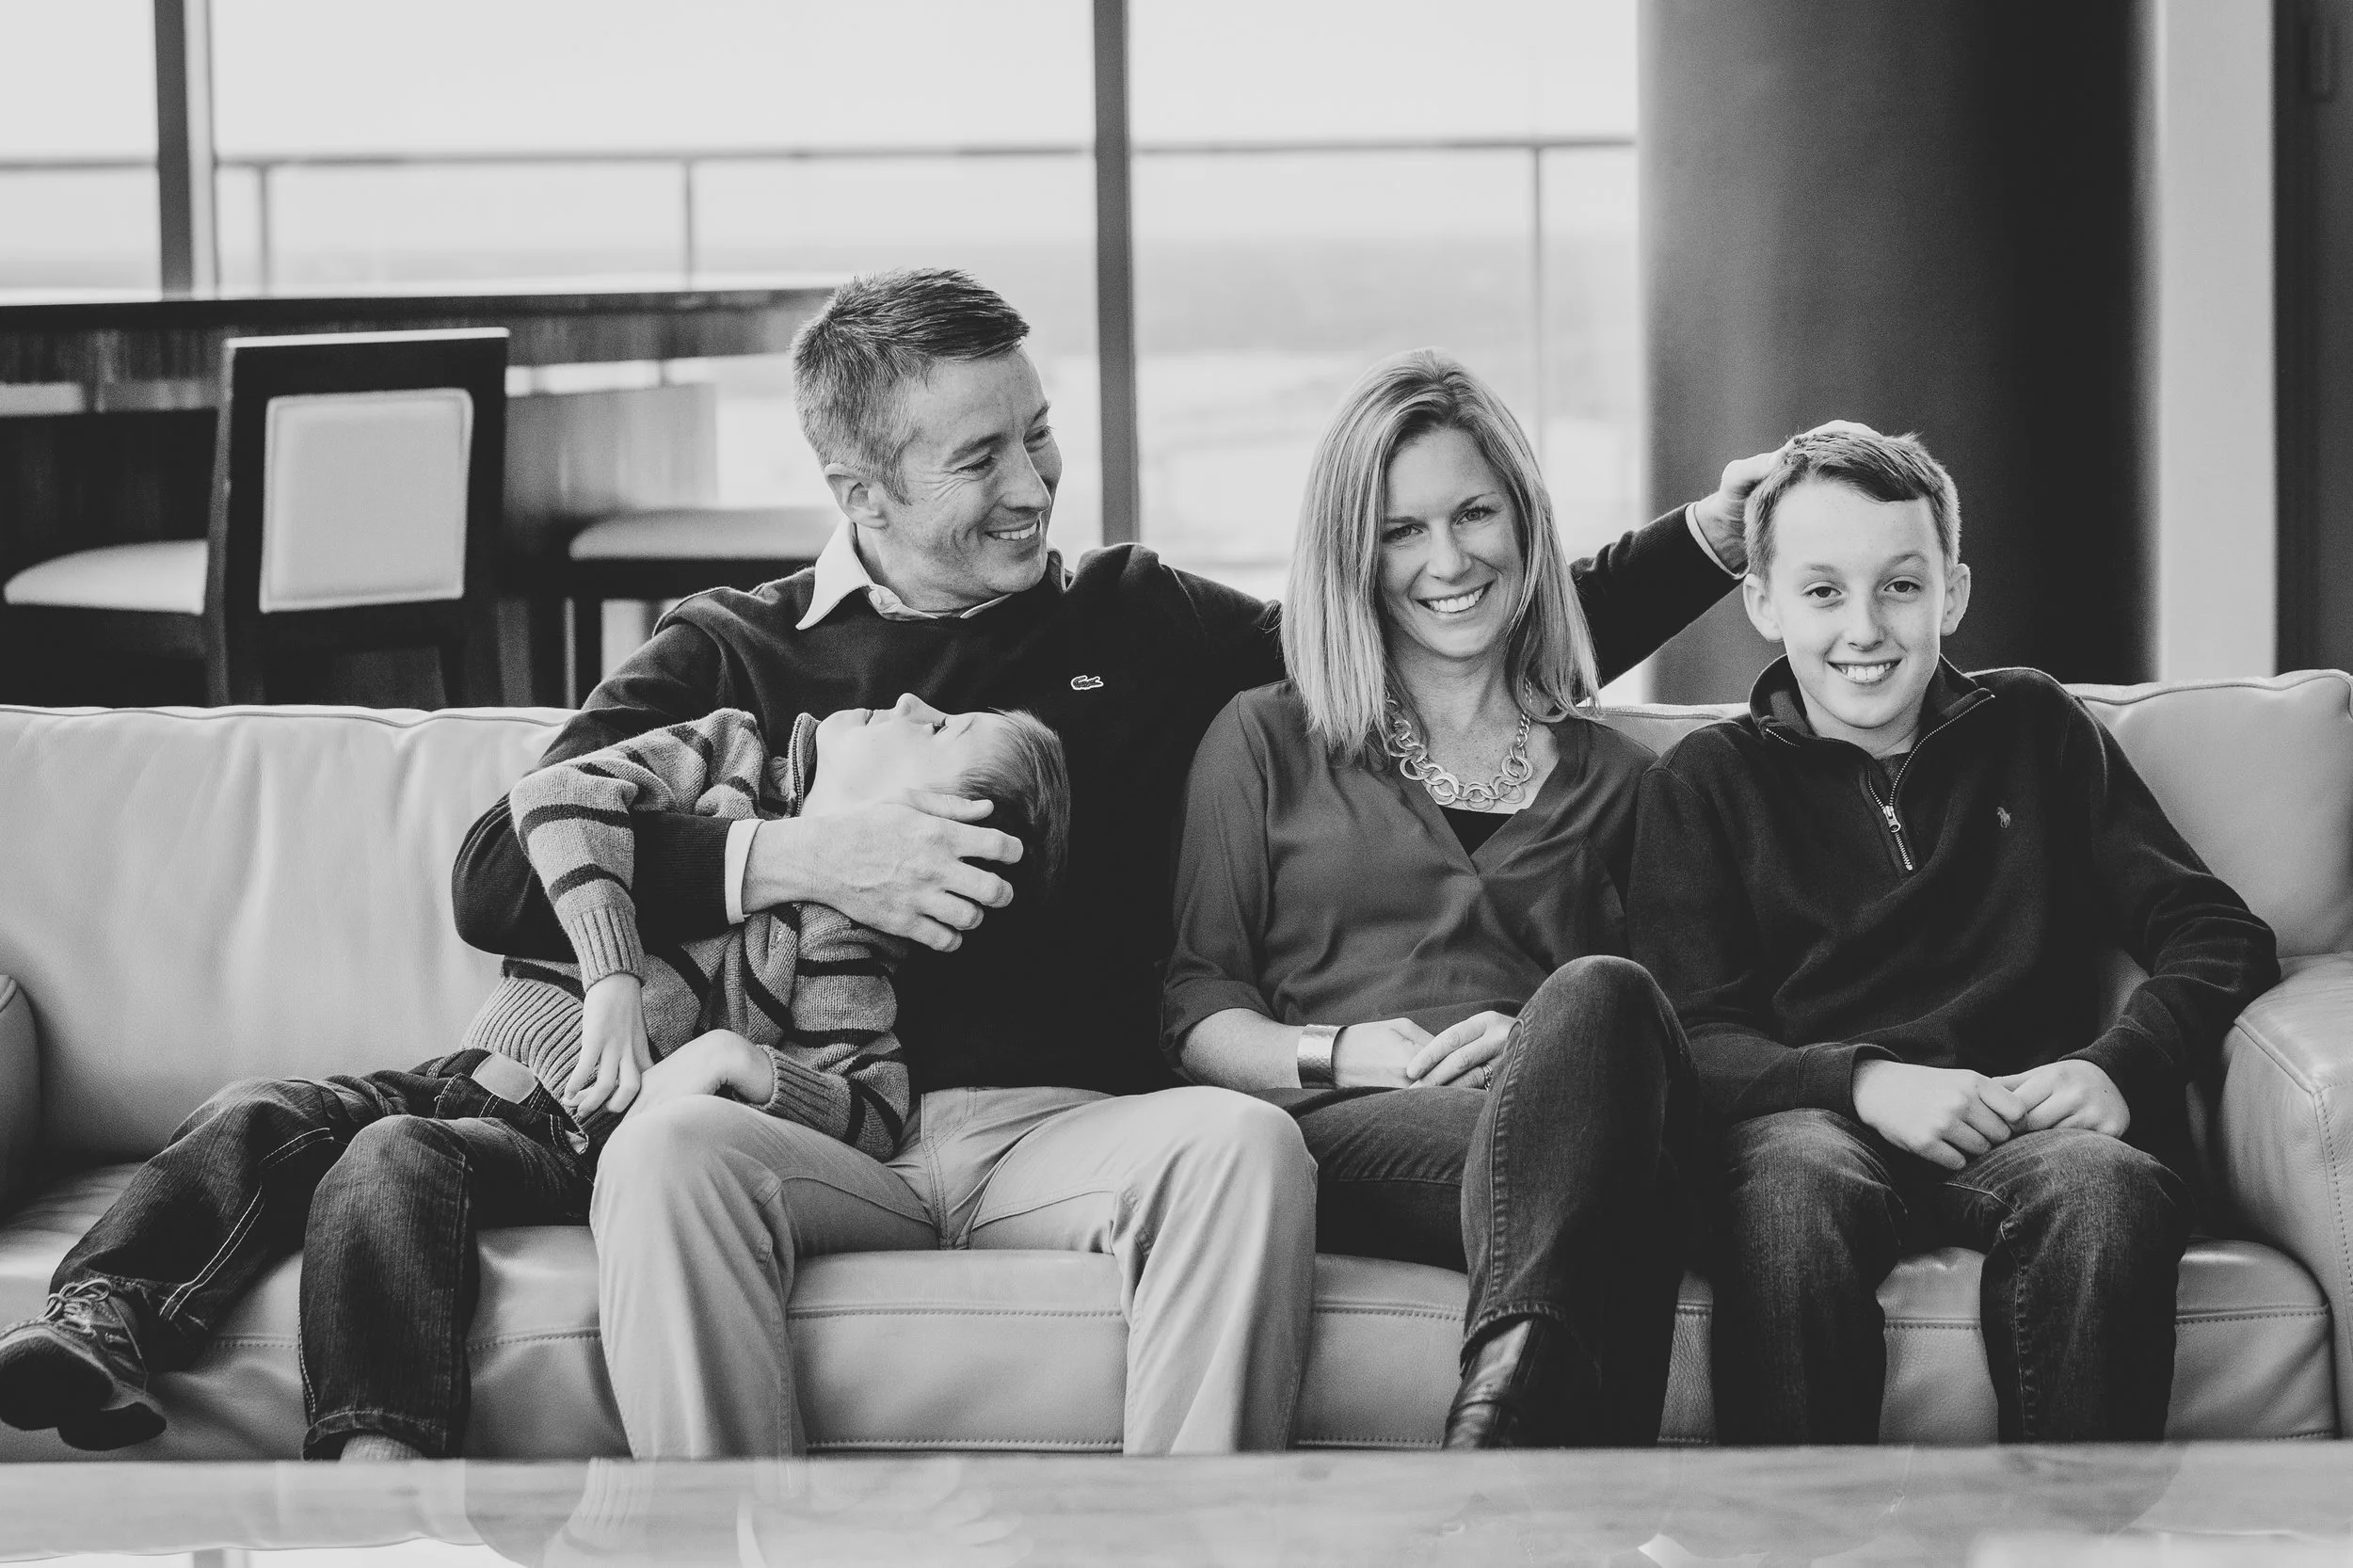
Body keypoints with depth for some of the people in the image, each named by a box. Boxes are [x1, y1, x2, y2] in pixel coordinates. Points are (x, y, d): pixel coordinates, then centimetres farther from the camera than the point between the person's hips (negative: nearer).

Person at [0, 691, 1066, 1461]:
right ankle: (96, 1325, -39)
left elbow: (876, 1111, -11)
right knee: (261, 1116, -19)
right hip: (467, 1076, 6)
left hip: (576, 1146, -6)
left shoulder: (842, 926, -4)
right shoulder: (731, 753, 8)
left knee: (394, 1157, -34)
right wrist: (612, 978, -17)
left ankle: (380, 1454, -52)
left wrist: (733, 1059, -24)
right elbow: (562, 798, -6)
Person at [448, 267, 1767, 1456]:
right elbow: (498, 877, 1)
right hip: (826, 1133, -1)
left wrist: (1714, 532, 17)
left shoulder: (1139, 625, 20)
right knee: (666, 1153, -33)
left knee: (1243, 1139, -31)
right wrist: (803, 860, -8)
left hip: (1066, 1125, 1)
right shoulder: (731, 655, 14)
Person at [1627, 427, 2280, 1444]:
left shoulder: (2034, 730, 22)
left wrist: (2121, 1065, -7)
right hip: (1816, 1120, -1)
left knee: (2101, 1184, -37)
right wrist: (1864, 1081, -15)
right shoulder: (1705, 782, 18)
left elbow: (2220, 936, 15)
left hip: (2030, 1118, 1)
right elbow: (1690, 1038, 5)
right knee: (1794, 1182, -39)